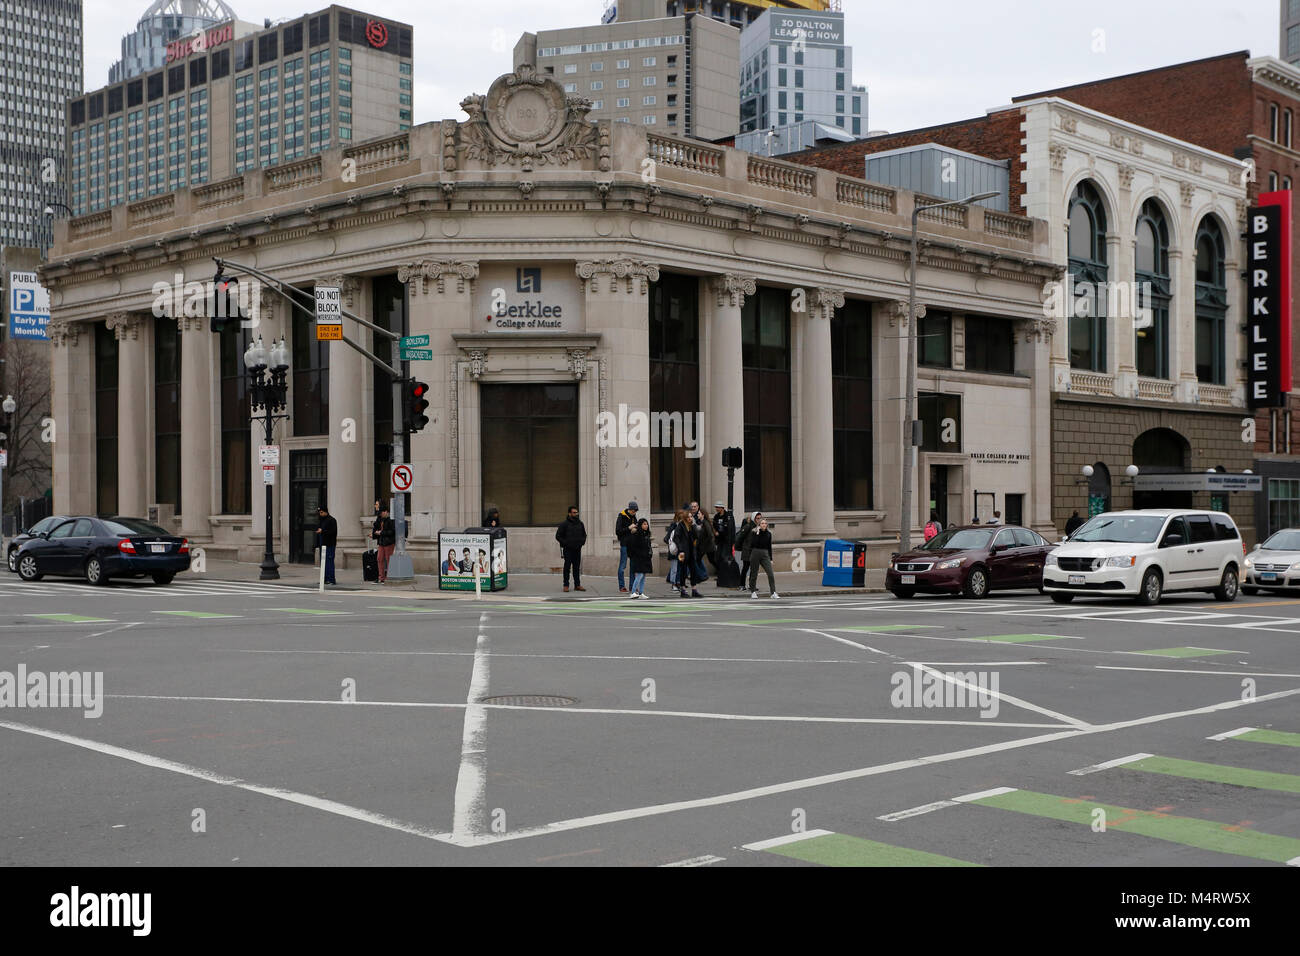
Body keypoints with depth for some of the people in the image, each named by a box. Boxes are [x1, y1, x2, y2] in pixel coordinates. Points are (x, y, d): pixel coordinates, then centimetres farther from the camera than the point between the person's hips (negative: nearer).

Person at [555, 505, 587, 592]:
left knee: (577, 568, 5)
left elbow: (584, 535, 24)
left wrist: (582, 542, 7)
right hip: (568, 549, -4)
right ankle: (566, 585, 3)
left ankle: (577, 585, 9)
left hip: (577, 549, 4)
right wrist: (565, 543, -10)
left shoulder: (580, 524, 11)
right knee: (567, 567, -1)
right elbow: (558, 536, -3)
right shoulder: (564, 524, -4)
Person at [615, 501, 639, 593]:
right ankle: (622, 586, 2)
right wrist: (629, 528, -18)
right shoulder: (621, 517, -7)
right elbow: (617, 531, -12)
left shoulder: (634, 517, 11)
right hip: (624, 544, -6)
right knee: (623, 566, -3)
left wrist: (635, 530, 0)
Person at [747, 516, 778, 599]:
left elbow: (769, 547, 13)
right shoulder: (754, 532, -3)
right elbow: (752, 544, -16)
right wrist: (757, 534, -20)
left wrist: (771, 559, 11)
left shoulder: (768, 534, 8)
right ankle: (753, 592, 20)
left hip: (765, 554, 3)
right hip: (755, 553, -2)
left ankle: (773, 593, -8)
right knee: (754, 574, 5)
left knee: (771, 574, -9)